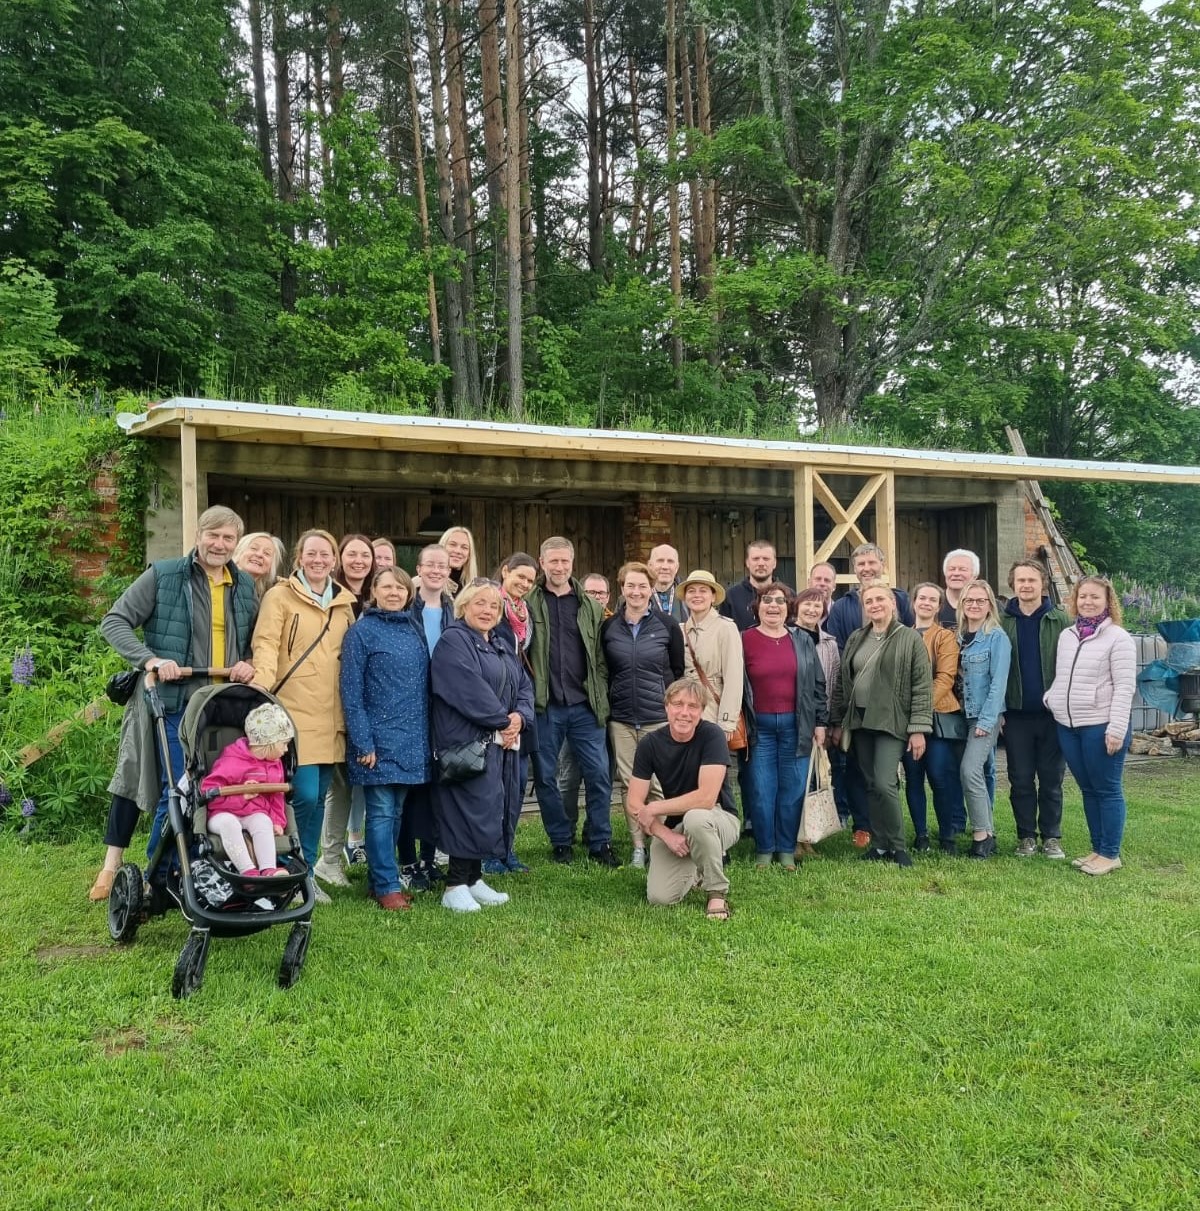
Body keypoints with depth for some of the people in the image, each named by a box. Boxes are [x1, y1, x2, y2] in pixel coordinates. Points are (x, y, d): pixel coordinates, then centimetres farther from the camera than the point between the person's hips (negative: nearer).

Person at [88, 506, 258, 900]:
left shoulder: (245, 586, 12)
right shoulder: (164, 575, -3)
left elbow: (252, 641, 23)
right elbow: (114, 622, -4)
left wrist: (248, 664, 0)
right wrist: (151, 659, -19)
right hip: (174, 702, -5)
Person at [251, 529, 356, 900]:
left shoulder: (344, 603, 15)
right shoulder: (280, 596, -1)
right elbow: (266, 645, -11)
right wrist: (262, 687, -28)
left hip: (329, 716, 6)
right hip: (292, 713, -6)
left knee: (318, 799, 10)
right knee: (304, 796, -12)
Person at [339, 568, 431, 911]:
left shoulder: (415, 630, 11)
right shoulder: (362, 631, -5)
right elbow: (351, 691, -9)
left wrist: (425, 736, 8)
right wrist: (363, 743, -14)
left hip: (412, 740, 6)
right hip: (379, 738, -6)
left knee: (396, 812, 10)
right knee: (382, 812, -4)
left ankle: (379, 879, 19)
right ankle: (387, 886, 0)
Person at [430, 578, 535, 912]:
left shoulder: (502, 646, 20)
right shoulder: (453, 642, -8)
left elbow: (525, 685, 13)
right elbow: (470, 690, -19)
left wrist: (520, 716, -6)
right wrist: (502, 720, -14)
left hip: (504, 744, 9)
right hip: (468, 743, -9)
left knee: (497, 809, 9)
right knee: (472, 809, -10)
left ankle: (474, 878, 19)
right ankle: (455, 887, -3)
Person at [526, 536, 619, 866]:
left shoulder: (590, 606, 8)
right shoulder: (529, 604, 1)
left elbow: (600, 657, 8)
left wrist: (601, 700, 1)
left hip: (584, 706, 1)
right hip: (545, 706, -1)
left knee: (599, 774, 0)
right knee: (546, 777, 6)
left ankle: (600, 843, 12)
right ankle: (561, 841, 21)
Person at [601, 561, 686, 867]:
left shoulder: (667, 625, 0)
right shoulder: (609, 628, 5)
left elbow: (678, 671, 4)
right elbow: (602, 672, 12)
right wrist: (604, 709, 7)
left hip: (659, 717, -2)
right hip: (621, 718, 2)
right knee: (629, 783, 4)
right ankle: (638, 847, 11)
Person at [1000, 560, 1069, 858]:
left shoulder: (1061, 621, -1)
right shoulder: (1002, 621, 1)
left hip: (1052, 712, -1)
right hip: (1016, 714, 1)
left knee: (1052, 778, 8)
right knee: (1020, 779, 8)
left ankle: (1052, 837, 18)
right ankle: (1026, 836, 18)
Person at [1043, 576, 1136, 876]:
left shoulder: (1118, 637, -7)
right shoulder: (1066, 636, 13)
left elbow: (1125, 686, -12)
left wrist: (1117, 728, -18)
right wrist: (1050, 700, 2)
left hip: (1101, 726, -6)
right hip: (1067, 726, 6)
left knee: (1107, 790, 1)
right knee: (1088, 790, 13)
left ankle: (1110, 854, 8)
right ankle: (1097, 850, 22)